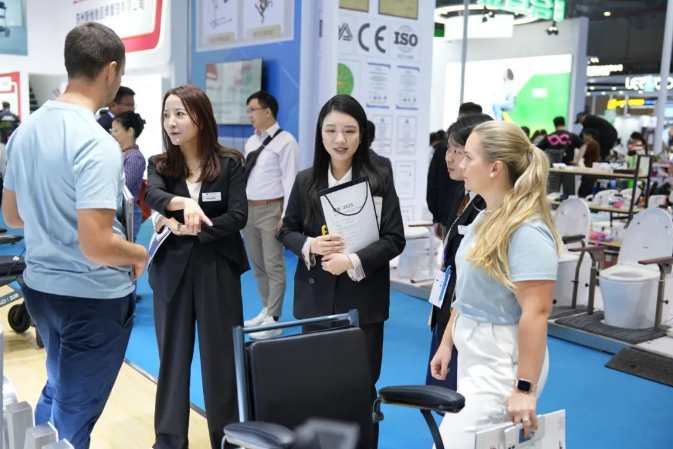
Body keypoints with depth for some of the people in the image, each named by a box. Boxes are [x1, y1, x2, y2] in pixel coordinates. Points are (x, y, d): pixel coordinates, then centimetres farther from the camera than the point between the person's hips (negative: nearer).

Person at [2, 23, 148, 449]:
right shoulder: (96, 143, -23)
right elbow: (96, 245, -28)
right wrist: (139, 254, -10)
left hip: (40, 285, 8)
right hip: (93, 295, -8)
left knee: (57, 389, 28)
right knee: (75, 411, 10)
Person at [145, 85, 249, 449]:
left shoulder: (229, 163, -2)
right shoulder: (159, 165, 4)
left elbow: (238, 216, -9)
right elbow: (152, 196, -18)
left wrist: (188, 228, -14)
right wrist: (183, 202, -37)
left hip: (217, 271, -2)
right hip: (171, 272, 2)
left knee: (220, 354, 5)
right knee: (172, 354, 10)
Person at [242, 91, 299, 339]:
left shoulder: (285, 141, -11)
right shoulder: (251, 142, 13)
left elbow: (290, 180, -14)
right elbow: (245, 176, 15)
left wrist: (286, 215, -18)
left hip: (270, 209, -8)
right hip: (248, 209, 8)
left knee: (274, 266, -2)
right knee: (257, 265, 15)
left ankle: (273, 320, 5)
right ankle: (266, 311, 28)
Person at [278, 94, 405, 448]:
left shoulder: (380, 181, -5)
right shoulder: (305, 181, 2)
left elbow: (394, 240, -6)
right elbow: (287, 231, 9)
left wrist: (353, 261, -19)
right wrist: (309, 245, -13)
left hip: (363, 299, -2)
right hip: (316, 298, 2)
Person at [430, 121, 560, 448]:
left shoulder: (527, 229, -21)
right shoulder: (485, 218, 7)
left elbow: (536, 312, -24)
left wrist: (525, 388, -24)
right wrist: (447, 343, 16)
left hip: (503, 362, -9)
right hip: (473, 354, 9)